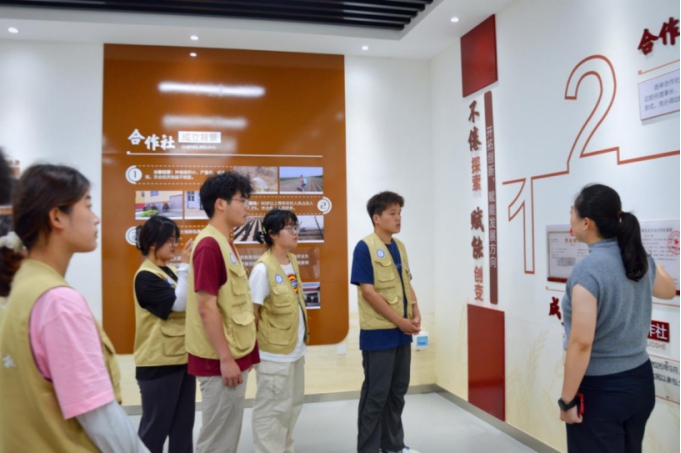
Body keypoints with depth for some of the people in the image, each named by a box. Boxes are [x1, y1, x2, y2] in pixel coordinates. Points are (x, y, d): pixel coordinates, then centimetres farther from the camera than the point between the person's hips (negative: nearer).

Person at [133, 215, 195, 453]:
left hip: (182, 356, 8)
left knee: (183, 422, 16)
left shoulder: (170, 271, 11)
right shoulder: (146, 276, -14)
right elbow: (178, 303, -21)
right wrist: (186, 266, -19)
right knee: (156, 425, 4)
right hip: (158, 362, -8)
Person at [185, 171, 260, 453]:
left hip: (234, 355, 9)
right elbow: (207, 308, -22)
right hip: (221, 359, -9)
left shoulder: (225, 243, 11)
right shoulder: (209, 245, -18)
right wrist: (226, 358, -20)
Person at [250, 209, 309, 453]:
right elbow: (251, 312, -15)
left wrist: (302, 333, 12)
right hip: (274, 352, -8)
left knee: (292, 403, 19)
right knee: (273, 408, 4)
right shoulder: (263, 268, -19)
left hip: (295, 348, 8)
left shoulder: (293, 261, 6)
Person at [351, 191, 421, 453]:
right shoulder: (365, 247, -13)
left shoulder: (399, 247, 11)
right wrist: (400, 321, -16)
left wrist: (415, 314, 0)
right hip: (378, 332, -7)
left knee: (398, 390, 16)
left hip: (402, 332, 7)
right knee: (376, 393, 1)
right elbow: (368, 292, -17)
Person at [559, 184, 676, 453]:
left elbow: (581, 343, -24)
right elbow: (669, 290, 23)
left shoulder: (587, 270, -23)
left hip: (600, 389, -7)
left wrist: (567, 400, -16)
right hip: (640, 380, 8)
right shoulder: (641, 261, -1)